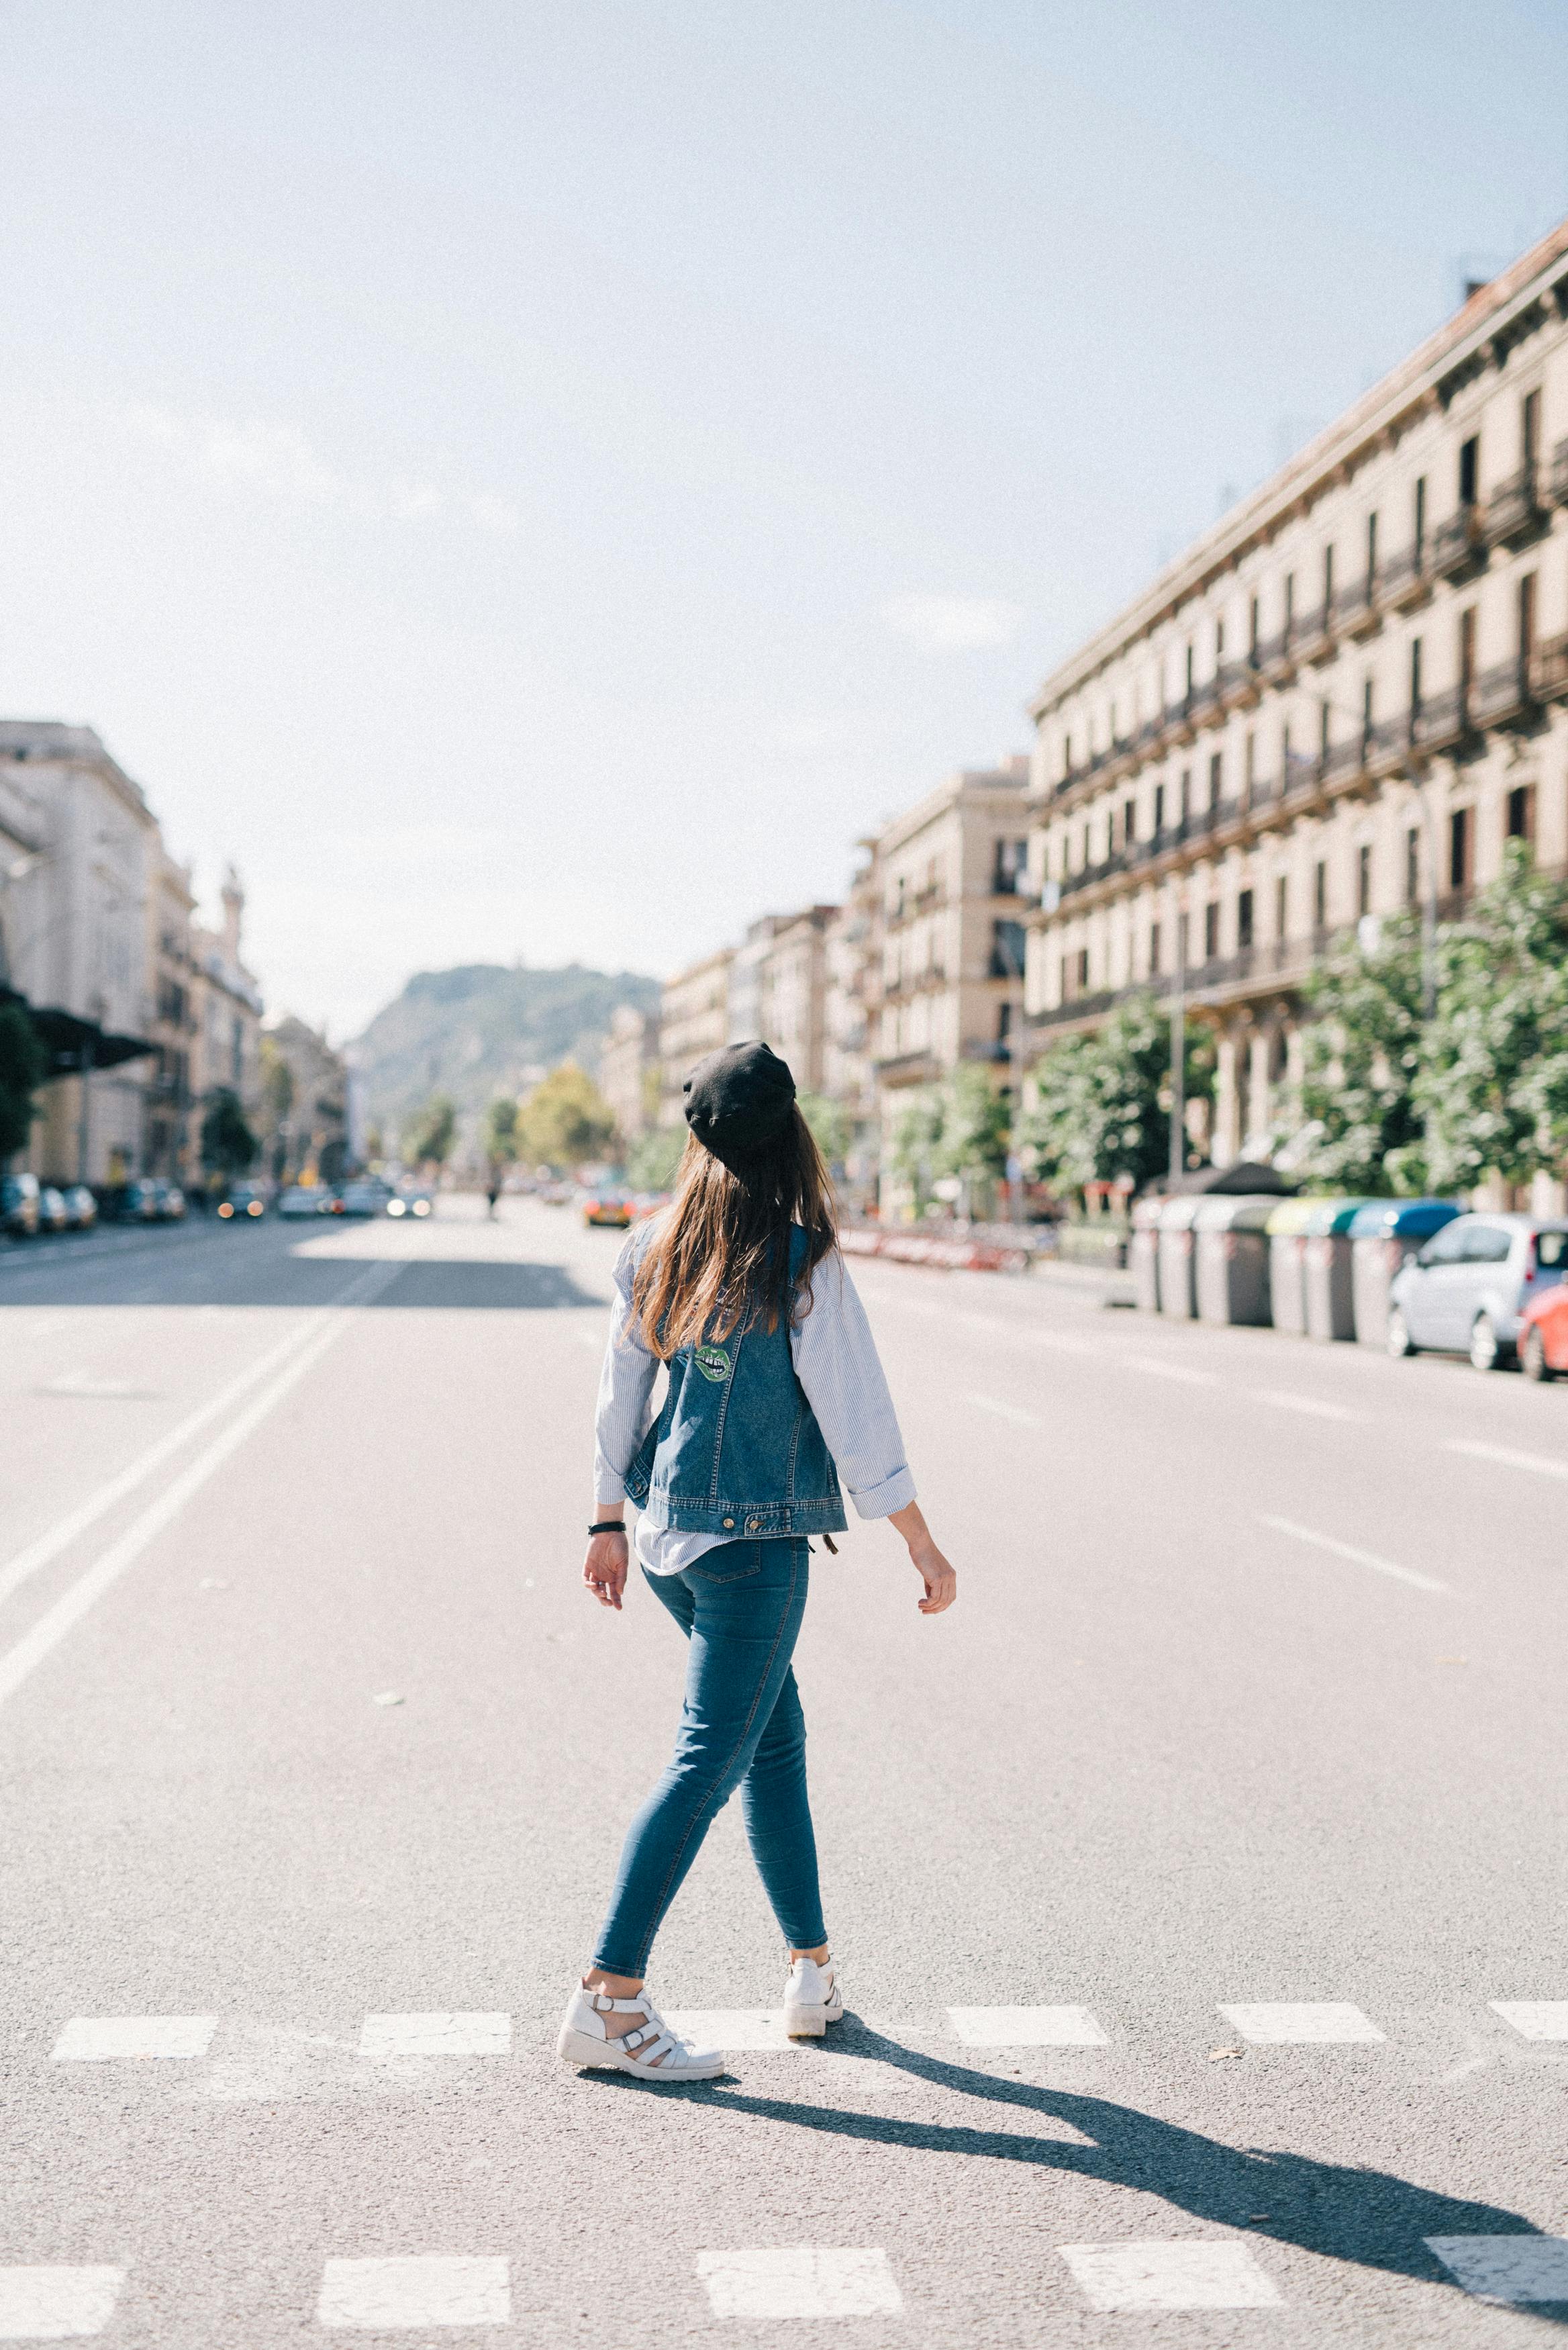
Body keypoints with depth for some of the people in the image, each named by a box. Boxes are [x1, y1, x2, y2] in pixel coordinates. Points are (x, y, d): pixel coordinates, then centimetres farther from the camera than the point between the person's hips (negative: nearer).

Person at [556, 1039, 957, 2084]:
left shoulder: (654, 1250, 4)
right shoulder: (802, 1263, -14)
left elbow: (620, 1392, 10)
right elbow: (856, 1413, -12)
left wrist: (609, 1524, 19)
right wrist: (922, 1541, -3)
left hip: (668, 1528, 7)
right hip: (754, 1538, -7)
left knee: (777, 1735, 19)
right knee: (708, 1763, -2)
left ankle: (813, 1970, 28)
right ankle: (609, 1999, -1)